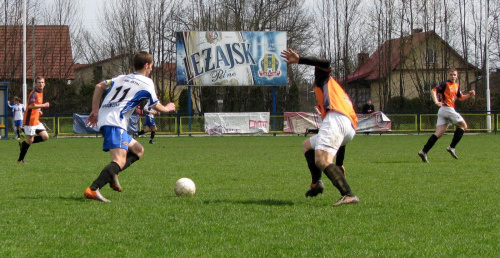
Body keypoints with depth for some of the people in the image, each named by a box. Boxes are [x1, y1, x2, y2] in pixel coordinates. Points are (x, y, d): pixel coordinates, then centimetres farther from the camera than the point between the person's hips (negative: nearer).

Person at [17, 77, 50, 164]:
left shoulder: (40, 93, 14)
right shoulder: (34, 94, -16)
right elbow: (31, 105, -31)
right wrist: (43, 105, -27)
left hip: (36, 121, 9)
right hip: (30, 120, -9)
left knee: (45, 137, 1)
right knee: (30, 140, -5)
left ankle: (24, 143, 13)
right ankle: (20, 159, 9)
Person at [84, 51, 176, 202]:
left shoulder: (121, 78, 25)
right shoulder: (146, 82, 7)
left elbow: (99, 86, 18)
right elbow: (156, 106, 17)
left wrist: (95, 110, 18)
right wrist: (167, 109, 38)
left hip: (103, 120, 8)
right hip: (115, 123, -8)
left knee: (138, 150, 20)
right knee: (120, 161, -22)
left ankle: (111, 174, -2)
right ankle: (93, 190, -40)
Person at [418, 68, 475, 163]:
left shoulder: (457, 86, 21)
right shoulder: (445, 84, -5)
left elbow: (460, 98, 30)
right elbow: (434, 91, -15)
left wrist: (469, 95, 11)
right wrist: (436, 101, -31)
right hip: (447, 108, -8)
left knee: (439, 133, -1)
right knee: (463, 126, 0)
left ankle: (424, 152, -10)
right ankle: (452, 147, -2)